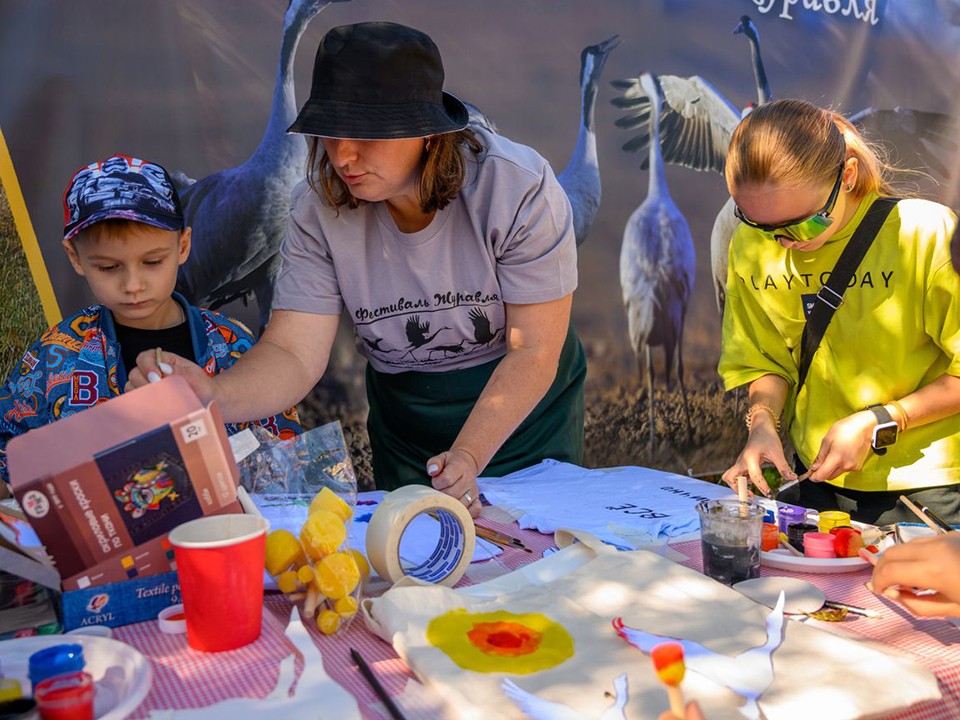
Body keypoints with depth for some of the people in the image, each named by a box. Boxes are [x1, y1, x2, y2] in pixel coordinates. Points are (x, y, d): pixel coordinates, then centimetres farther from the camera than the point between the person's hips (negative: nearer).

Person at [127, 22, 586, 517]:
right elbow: (294, 355, -23)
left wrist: (469, 458, -35)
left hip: (528, 411, -2)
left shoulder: (517, 187, -24)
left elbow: (533, 354, -24)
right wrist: (214, 398, -43)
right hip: (405, 419, 2)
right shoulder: (318, 208, -17)